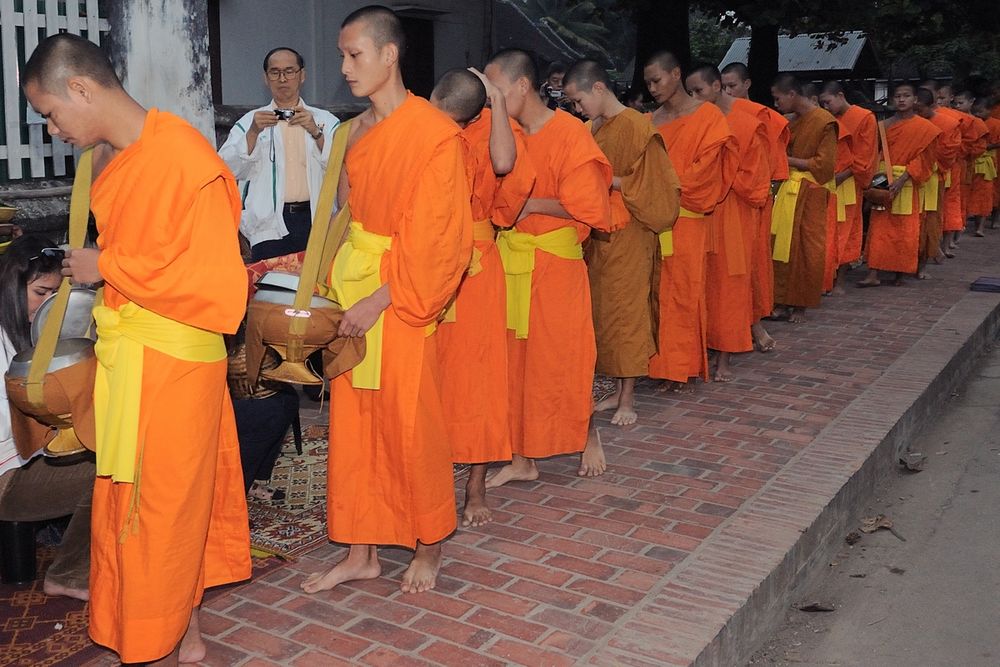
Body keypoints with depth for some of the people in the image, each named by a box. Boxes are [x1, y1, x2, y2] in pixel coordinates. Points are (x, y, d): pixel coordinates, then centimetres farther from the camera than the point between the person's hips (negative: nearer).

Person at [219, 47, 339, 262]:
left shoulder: (325, 121, 13)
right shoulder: (250, 122, 13)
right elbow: (227, 169, 0)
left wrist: (316, 132, -12)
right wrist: (253, 133, -12)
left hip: (316, 222, 0)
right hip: (269, 226, 0)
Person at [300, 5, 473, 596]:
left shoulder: (434, 132, -11)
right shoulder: (355, 132, 11)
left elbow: (433, 237, -15)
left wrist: (379, 299, -18)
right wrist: (336, 285, 3)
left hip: (404, 301, -7)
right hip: (353, 294, 7)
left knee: (412, 428, 4)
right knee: (352, 426, 10)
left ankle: (429, 547, 25)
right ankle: (361, 553, 24)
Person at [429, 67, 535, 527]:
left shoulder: (486, 128, -5)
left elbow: (503, 163, -30)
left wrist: (497, 101, -21)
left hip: (472, 270, -2)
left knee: (473, 375, 4)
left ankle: (476, 488, 16)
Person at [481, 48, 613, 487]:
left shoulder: (570, 135, -12)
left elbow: (589, 208, -16)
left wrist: (531, 204, -15)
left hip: (554, 264, -6)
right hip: (509, 260, 6)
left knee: (562, 356, 6)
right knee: (514, 358, 8)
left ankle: (588, 435, 32)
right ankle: (522, 459, 19)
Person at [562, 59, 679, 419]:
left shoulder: (636, 126, -12)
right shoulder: (593, 129, 11)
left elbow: (652, 183, -14)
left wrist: (611, 181, -19)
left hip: (628, 237, -8)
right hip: (597, 234, 8)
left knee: (627, 311, -1)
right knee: (603, 312, 10)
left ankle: (627, 400, 9)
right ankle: (618, 390, 21)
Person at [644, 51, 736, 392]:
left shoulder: (708, 116, -2)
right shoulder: (652, 121, 13)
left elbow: (703, 171, -8)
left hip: (686, 219, -4)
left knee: (683, 292, 0)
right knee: (658, 291, 4)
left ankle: (683, 367, 9)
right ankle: (663, 363, 13)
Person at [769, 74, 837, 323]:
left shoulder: (823, 121, -9)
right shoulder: (794, 122, 14)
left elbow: (823, 165, -12)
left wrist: (787, 160, -11)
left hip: (808, 194, -7)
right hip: (787, 190, 7)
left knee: (806, 250, 2)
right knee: (782, 248, 3)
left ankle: (799, 305, 11)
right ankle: (782, 303, 10)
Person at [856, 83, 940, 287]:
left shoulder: (924, 127, -2)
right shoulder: (885, 125, 10)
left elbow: (922, 158, -7)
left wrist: (902, 179, -18)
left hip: (906, 184, -3)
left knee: (905, 230, 2)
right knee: (879, 228, -2)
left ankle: (900, 273, 13)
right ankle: (873, 274, -3)